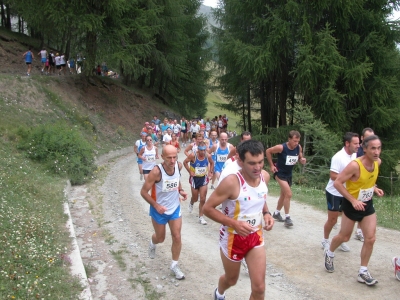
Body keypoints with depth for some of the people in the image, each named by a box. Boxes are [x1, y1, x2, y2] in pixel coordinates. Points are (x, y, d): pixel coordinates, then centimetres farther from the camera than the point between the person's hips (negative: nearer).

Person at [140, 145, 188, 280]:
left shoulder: (179, 166, -14)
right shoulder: (156, 171, -31)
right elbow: (143, 192, -21)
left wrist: (180, 190, -6)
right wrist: (156, 205, -31)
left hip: (175, 208, 4)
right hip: (159, 210, -3)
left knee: (177, 237, 4)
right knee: (160, 238, 17)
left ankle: (174, 265, 24)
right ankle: (152, 243, 54)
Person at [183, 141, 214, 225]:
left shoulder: (208, 156, -12)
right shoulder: (193, 155, -22)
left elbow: (212, 163, 10)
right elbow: (185, 162, -10)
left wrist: (210, 172, -1)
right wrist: (190, 172, -15)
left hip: (204, 178, 2)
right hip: (195, 178, -2)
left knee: (203, 199, -3)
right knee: (195, 198, 12)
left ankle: (201, 217, 9)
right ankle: (191, 203, 50)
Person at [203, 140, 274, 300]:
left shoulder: (265, 176, -8)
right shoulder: (231, 182, -28)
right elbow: (207, 208, -22)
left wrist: (266, 213, -6)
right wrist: (234, 223, -30)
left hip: (256, 236, 4)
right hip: (233, 238, -4)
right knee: (231, 279, 21)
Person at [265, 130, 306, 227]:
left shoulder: (298, 147, -11)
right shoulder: (281, 147, -25)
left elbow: (300, 158, 6)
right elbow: (268, 151, -13)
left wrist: (302, 160, -19)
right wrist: (271, 165, -12)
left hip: (289, 174, 6)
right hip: (280, 173, -6)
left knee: (284, 194, 19)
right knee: (288, 194, -17)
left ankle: (276, 213, 39)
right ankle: (287, 218, -5)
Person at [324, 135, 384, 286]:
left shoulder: (377, 162, -5)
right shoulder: (355, 165, -28)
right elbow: (337, 183, -25)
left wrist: (375, 188, -1)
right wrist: (353, 200, -27)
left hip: (368, 204, 6)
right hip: (352, 205, -6)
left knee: (370, 239, 2)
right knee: (344, 237, 9)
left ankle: (363, 272, 14)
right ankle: (329, 254, 39)